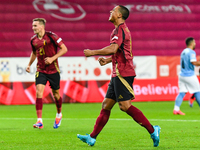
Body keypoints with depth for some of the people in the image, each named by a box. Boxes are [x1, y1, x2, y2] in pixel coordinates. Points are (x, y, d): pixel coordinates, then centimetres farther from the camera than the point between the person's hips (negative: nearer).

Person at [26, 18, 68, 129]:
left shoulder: (51, 36, -12)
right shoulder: (33, 40, 4)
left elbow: (64, 49, -10)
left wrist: (52, 58, -18)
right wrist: (29, 64, 15)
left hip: (53, 70, -3)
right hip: (40, 70, 3)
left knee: (55, 94, 8)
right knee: (39, 92, -14)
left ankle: (59, 114, 38)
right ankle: (39, 121, -18)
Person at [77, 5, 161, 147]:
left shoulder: (120, 29, -11)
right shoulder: (122, 29, 21)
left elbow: (113, 49, -26)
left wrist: (93, 52, -17)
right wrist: (107, 60, 17)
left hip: (123, 74, -10)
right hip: (118, 74, 10)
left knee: (125, 106, -13)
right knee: (106, 105, 8)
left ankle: (152, 130, -10)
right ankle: (92, 137, 8)